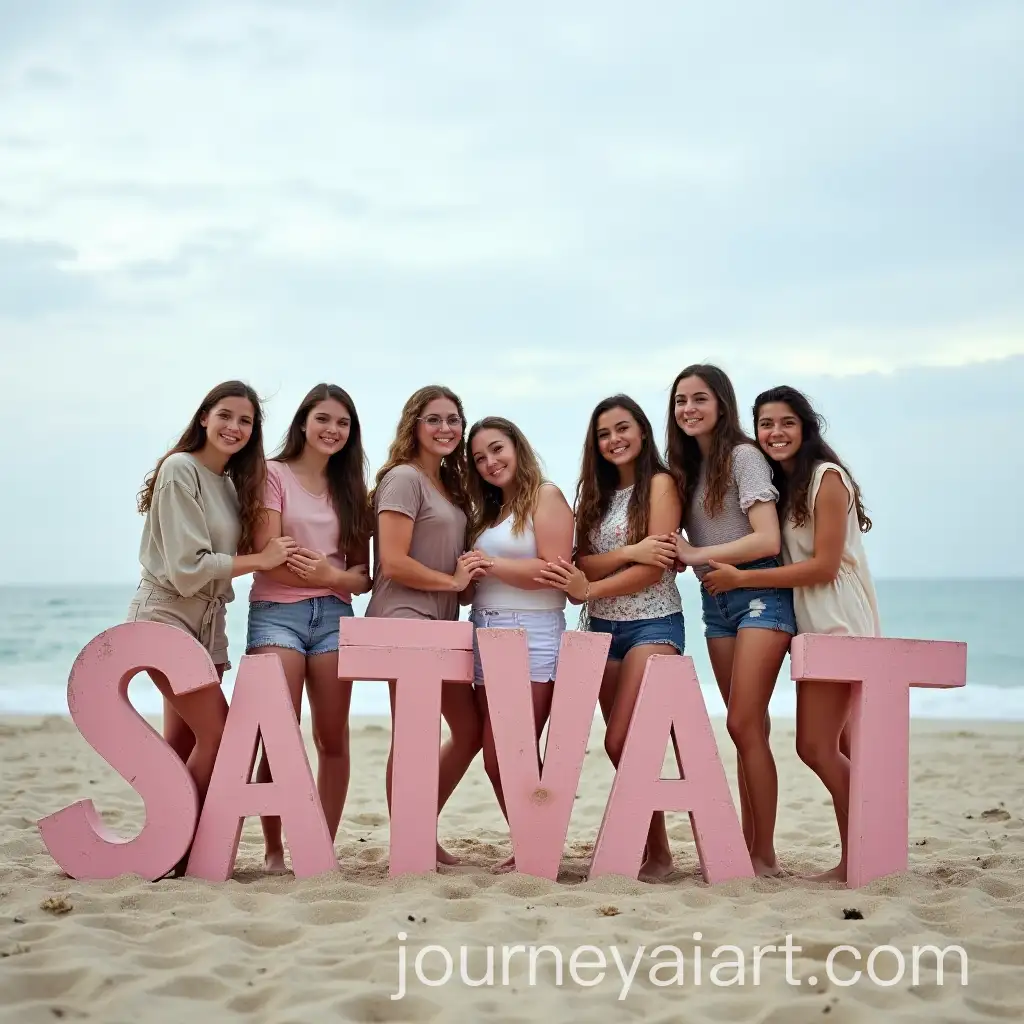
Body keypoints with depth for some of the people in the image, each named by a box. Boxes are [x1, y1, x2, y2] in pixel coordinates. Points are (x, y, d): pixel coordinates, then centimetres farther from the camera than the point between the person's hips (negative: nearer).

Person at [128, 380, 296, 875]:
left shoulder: (233, 484, 13)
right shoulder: (180, 469, -11)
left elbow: (230, 554, 9)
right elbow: (186, 568, -16)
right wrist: (259, 560, -11)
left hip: (208, 621, 7)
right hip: (166, 615, -7)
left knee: (184, 746, 6)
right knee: (220, 733, -12)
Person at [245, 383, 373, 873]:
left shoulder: (350, 488, 16)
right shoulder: (275, 474, 4)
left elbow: (362, 575, 8)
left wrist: (329, 575, -14)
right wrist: (335, 574, -11)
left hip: (334, 616, 4)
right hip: (276, 612, -4)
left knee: (332, 740, 2)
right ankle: (273, 851, 1)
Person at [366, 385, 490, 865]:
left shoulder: (449, 485, 17)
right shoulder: (403, 478, -8)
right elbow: (393, 563, -17)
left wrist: (471, 572, 3)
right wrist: (453, 580, -10)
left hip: (441, 623, 9)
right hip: (403, 619, -9)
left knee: (470, 730, 11)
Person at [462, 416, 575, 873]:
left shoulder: (545, 496, 0)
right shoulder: (486, 513, 22)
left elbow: (555, 570, -12)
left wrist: (489, 565, -8)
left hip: (531, 634, -7)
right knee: (497, 757, 3)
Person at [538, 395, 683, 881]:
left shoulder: (659, 484, -4)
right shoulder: (595, 493, 14)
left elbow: (653, 569, -13)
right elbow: (582, 563, 1)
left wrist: (589, 590, -17)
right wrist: (628, 552, -17)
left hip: (652, 625, -6)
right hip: (604, 628, 7)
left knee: (621, 743, -14)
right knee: (629, 747, 7)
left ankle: (657, 853, -2)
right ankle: (648, 848, 14)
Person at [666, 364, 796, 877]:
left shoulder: (743, 455, -8)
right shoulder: (688, 467, 13)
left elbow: (767, 540, -17)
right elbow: (684, 544, 10)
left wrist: (696, 555, -15)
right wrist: (674, 555, -11)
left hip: (759, 595, -7)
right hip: (715, 602, 7)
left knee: (743, 725, -13)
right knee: (749, 728, 7)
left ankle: (766, 856, -7)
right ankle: (749, 848, 8)